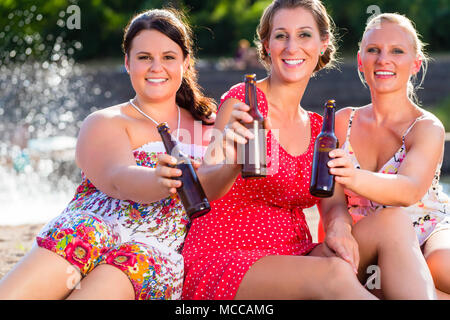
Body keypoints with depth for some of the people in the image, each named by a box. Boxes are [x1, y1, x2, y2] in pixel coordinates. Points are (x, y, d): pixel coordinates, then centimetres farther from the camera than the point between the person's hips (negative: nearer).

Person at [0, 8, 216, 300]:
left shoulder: (208, 124, 23)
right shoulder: (104, 124, 10)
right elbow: (117, 179, -10)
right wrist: (159, 181, -33)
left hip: (155, 253, 1)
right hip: (86, 232, -1)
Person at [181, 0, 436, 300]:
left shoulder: (318, 128, 16)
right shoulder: (244, 102, -5)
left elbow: (333, 204, 5)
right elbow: (202, 188, -17)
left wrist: (339, 228, -21)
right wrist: (233, 166, -42)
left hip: (291, 261, 6)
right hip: (224, 260, -6)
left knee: (394, 222, -17)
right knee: (334, 273, -35)